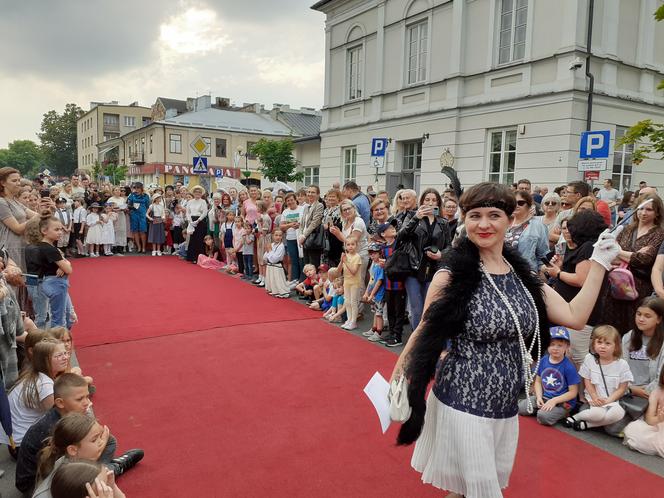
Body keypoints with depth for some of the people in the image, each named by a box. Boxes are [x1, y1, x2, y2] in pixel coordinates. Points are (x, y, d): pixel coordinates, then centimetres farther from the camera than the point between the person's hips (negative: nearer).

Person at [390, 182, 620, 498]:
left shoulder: (521, 274, 3)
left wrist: (600, 263, 2)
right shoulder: (452, 275, -13)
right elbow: (425, 331, -7)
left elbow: (574, 317, 1)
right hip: (463, 403, -6)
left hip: (506, 406, 6)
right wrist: (396, 381, -7)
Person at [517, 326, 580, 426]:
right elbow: (538, 381, 10)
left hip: (562, 402, -5)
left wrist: (554, 401, -19)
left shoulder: (568, 367, -16)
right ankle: (543, 408, 11)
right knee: (520, 407, -8)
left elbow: (573, 392, -12)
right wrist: (539, 397, -7)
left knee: (543, 416, -30)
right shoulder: (543, 361, 0)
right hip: (544, 397, 6)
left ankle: (562, 414, -1)